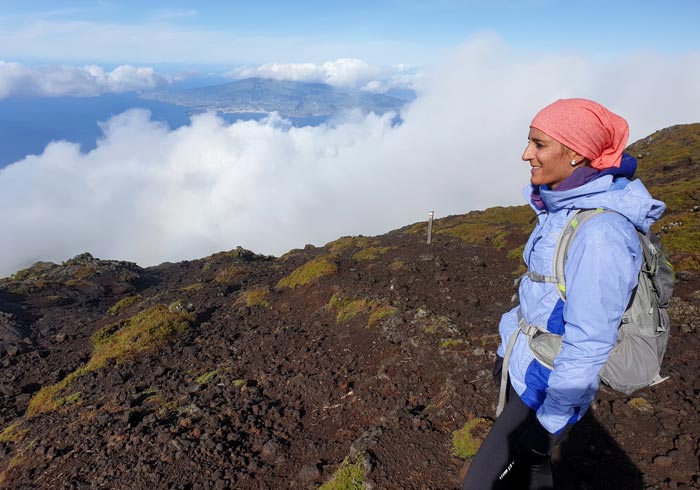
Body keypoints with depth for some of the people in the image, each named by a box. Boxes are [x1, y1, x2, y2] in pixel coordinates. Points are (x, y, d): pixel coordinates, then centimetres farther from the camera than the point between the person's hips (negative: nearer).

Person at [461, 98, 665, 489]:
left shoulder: (601, 233, -29)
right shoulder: (565, 208, 0)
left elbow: (588, 344, -25)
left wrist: (547, 424, -17)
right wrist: (508, 347, 19)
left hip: (552, 384, -8)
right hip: (527, 365, 8)